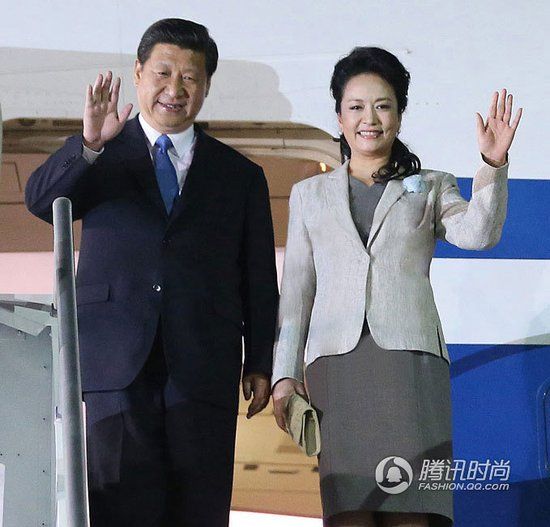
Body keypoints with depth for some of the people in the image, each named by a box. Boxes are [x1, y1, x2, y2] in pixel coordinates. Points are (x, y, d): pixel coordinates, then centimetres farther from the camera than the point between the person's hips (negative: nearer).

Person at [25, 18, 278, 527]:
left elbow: (259, 280, 14)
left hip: (203, 367, 1)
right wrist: (89, 145, -23)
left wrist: (260, 363, 6)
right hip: (118, 363, -1)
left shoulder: (240, 175, 16)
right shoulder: (102, 158, 13)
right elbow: (41, 199, -6)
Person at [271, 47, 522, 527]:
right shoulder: (310, 194, 21)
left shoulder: (430, 188, 18)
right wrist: (284, 372, 9)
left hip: (409, 354, -1)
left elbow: (477, 233, -3)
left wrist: (493, 165, -19)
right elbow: (297, 289, 18)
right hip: (336, 360, 1)